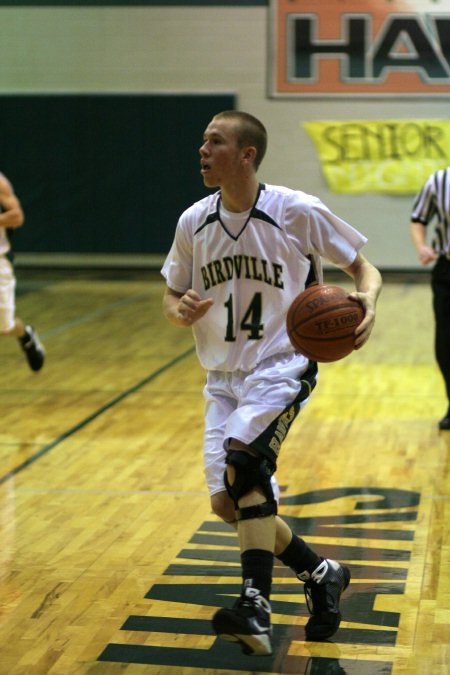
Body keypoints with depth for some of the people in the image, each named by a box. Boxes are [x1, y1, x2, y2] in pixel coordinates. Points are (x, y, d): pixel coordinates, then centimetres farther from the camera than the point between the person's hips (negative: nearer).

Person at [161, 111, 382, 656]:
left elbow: (363, 267, -1)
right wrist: (182, 311, -14)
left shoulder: (298, 213, -11)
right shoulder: (193, 222, 2)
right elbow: (170, 300, 11)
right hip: (223, 376, 6)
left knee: (242, 458, -31)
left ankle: (256, 606, -28)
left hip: (282, 368, -6)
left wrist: (368, 300, -24)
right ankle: (321, 575, 24)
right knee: (229, 502, 2)